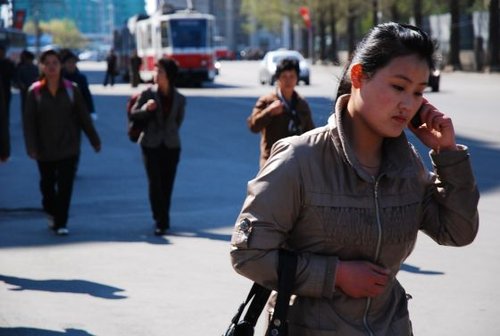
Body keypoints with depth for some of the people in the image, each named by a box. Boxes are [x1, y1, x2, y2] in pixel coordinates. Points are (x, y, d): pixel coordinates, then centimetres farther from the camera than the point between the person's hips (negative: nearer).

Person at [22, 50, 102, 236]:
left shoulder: (71, 89, -2)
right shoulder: (35, 92, -5)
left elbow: (84, 117, 3)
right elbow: (28, 121, -6)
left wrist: (95, 141, 6)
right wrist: (31, 147, -15)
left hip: (69, 148, 0)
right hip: (45, 150, 1)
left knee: (65, 187, -6)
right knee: (47, 185, 14)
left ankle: (61, 223, 0)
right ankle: (51, 213, 39)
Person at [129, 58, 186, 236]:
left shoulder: (179, 99, 3)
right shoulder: (148, 94, -3)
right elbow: (133, 115, -1)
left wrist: (169, 132, 6)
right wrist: (145, 108, -18)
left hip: (171, 145, 2)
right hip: (151, 145, -2)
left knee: (167, 185, 6)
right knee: (155, 183, -9)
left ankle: (163, 220, 19)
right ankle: (161, 221, -8)